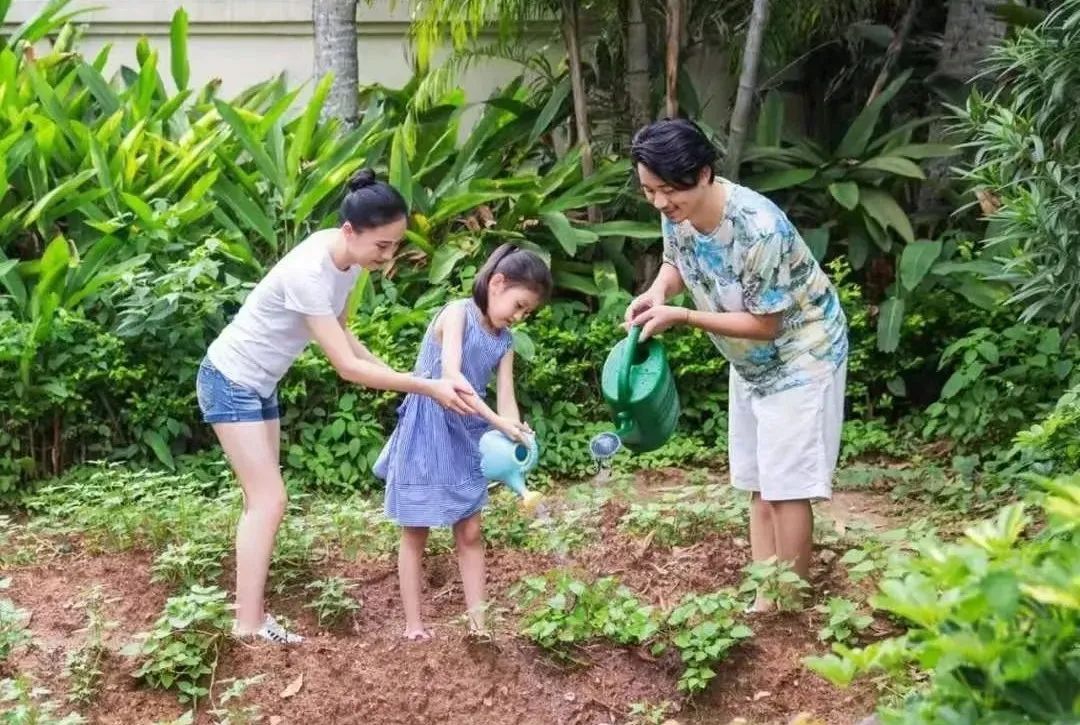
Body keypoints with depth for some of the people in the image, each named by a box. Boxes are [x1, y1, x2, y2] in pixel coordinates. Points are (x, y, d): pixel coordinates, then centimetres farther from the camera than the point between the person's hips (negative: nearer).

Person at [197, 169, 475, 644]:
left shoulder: (348, 257, -6)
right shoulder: (310, 274, -33)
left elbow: (340, 336, 9)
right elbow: (347, 367, -31)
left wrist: (393, 377, -1)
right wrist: (429, 388, -30)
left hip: (260, 385, 9)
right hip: (230, 382, -9)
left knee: (263, 500, 10)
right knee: (269, 500, -12)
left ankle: (251, 618, 15)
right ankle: (248, 628, -9)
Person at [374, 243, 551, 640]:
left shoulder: (504, 341, 6)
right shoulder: (457, 313, -14)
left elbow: (506, 400, 0)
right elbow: (451, 376, -27)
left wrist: (516, 440, -16)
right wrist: (498, 421, -33)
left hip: (466, 439, 6)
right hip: (426, 433, -6)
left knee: (470, 532, 6)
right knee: (415, 533, 4)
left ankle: (478, 622, 10)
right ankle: (414, 624, 10)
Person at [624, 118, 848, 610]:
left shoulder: (759, 229, -36)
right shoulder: (678, 212, -14)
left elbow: (764, 325, -27)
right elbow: (675, 262, 8)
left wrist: (680, 317, -30)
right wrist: (657, 293, -15)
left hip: (801, 353, -8)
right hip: (750, 360, 8)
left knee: (787, 485, -5)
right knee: (759, 483, 13)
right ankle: (764, 599, 21)